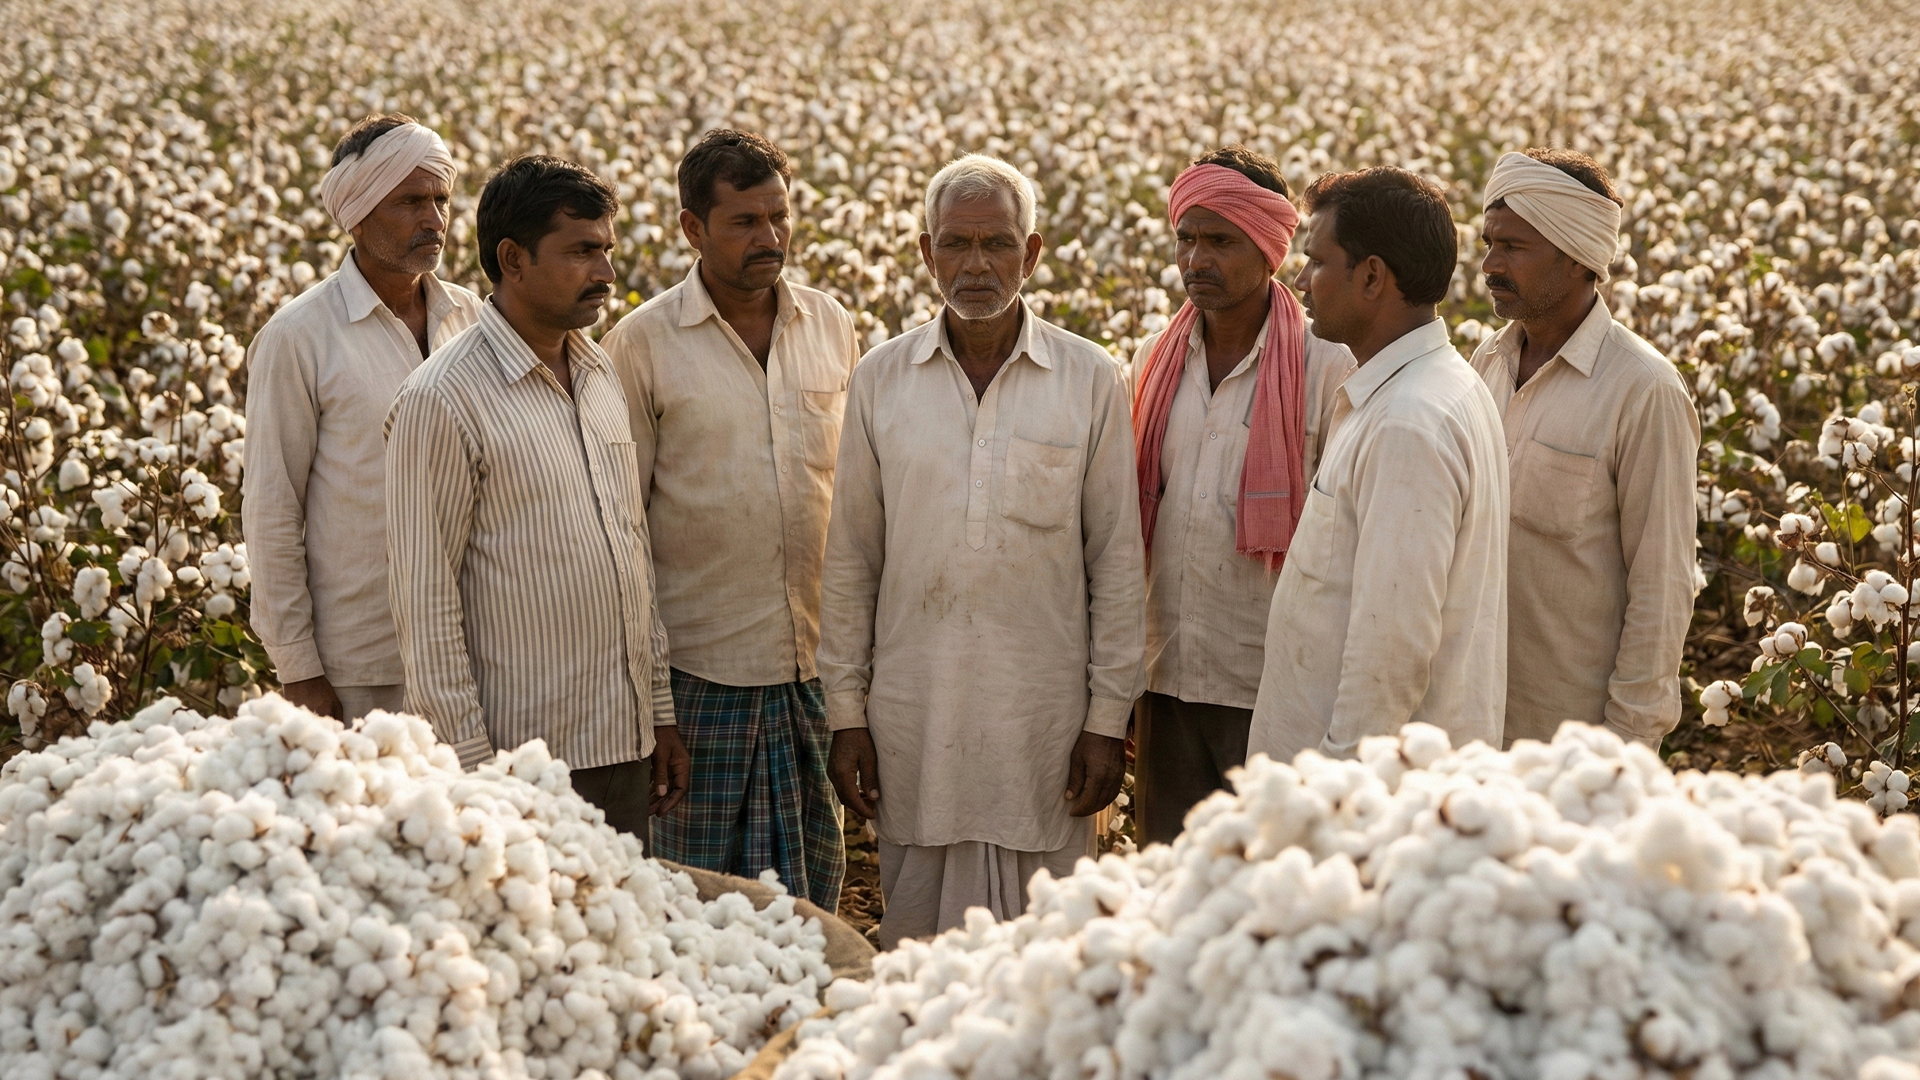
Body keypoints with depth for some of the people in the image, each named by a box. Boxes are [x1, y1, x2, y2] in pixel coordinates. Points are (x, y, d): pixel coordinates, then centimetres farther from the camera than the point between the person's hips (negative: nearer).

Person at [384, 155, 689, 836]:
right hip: (521, 757, -7)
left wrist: (660, 715, 14)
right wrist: (468, 765, -15)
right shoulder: (442, 401, -12)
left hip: (626, 747, 7)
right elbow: (426, 601, -13)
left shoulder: (602, 378, 12)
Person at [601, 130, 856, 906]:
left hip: (820, 659, 4)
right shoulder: (643, 343, -6)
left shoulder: (831, 325, 5)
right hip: (701, 665, -3)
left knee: (815, 873, 12)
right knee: (698, 890, 6)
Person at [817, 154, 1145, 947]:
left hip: (1042, 713, -1)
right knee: (914, 934, 8)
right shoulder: (881, 379, 3)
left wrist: (1109, 717, -2)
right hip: (911, 711, 1)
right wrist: (845, 712, 4)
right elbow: (849, 561, 7)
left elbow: (1117, 563, 1)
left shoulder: (1091, 383, -1)